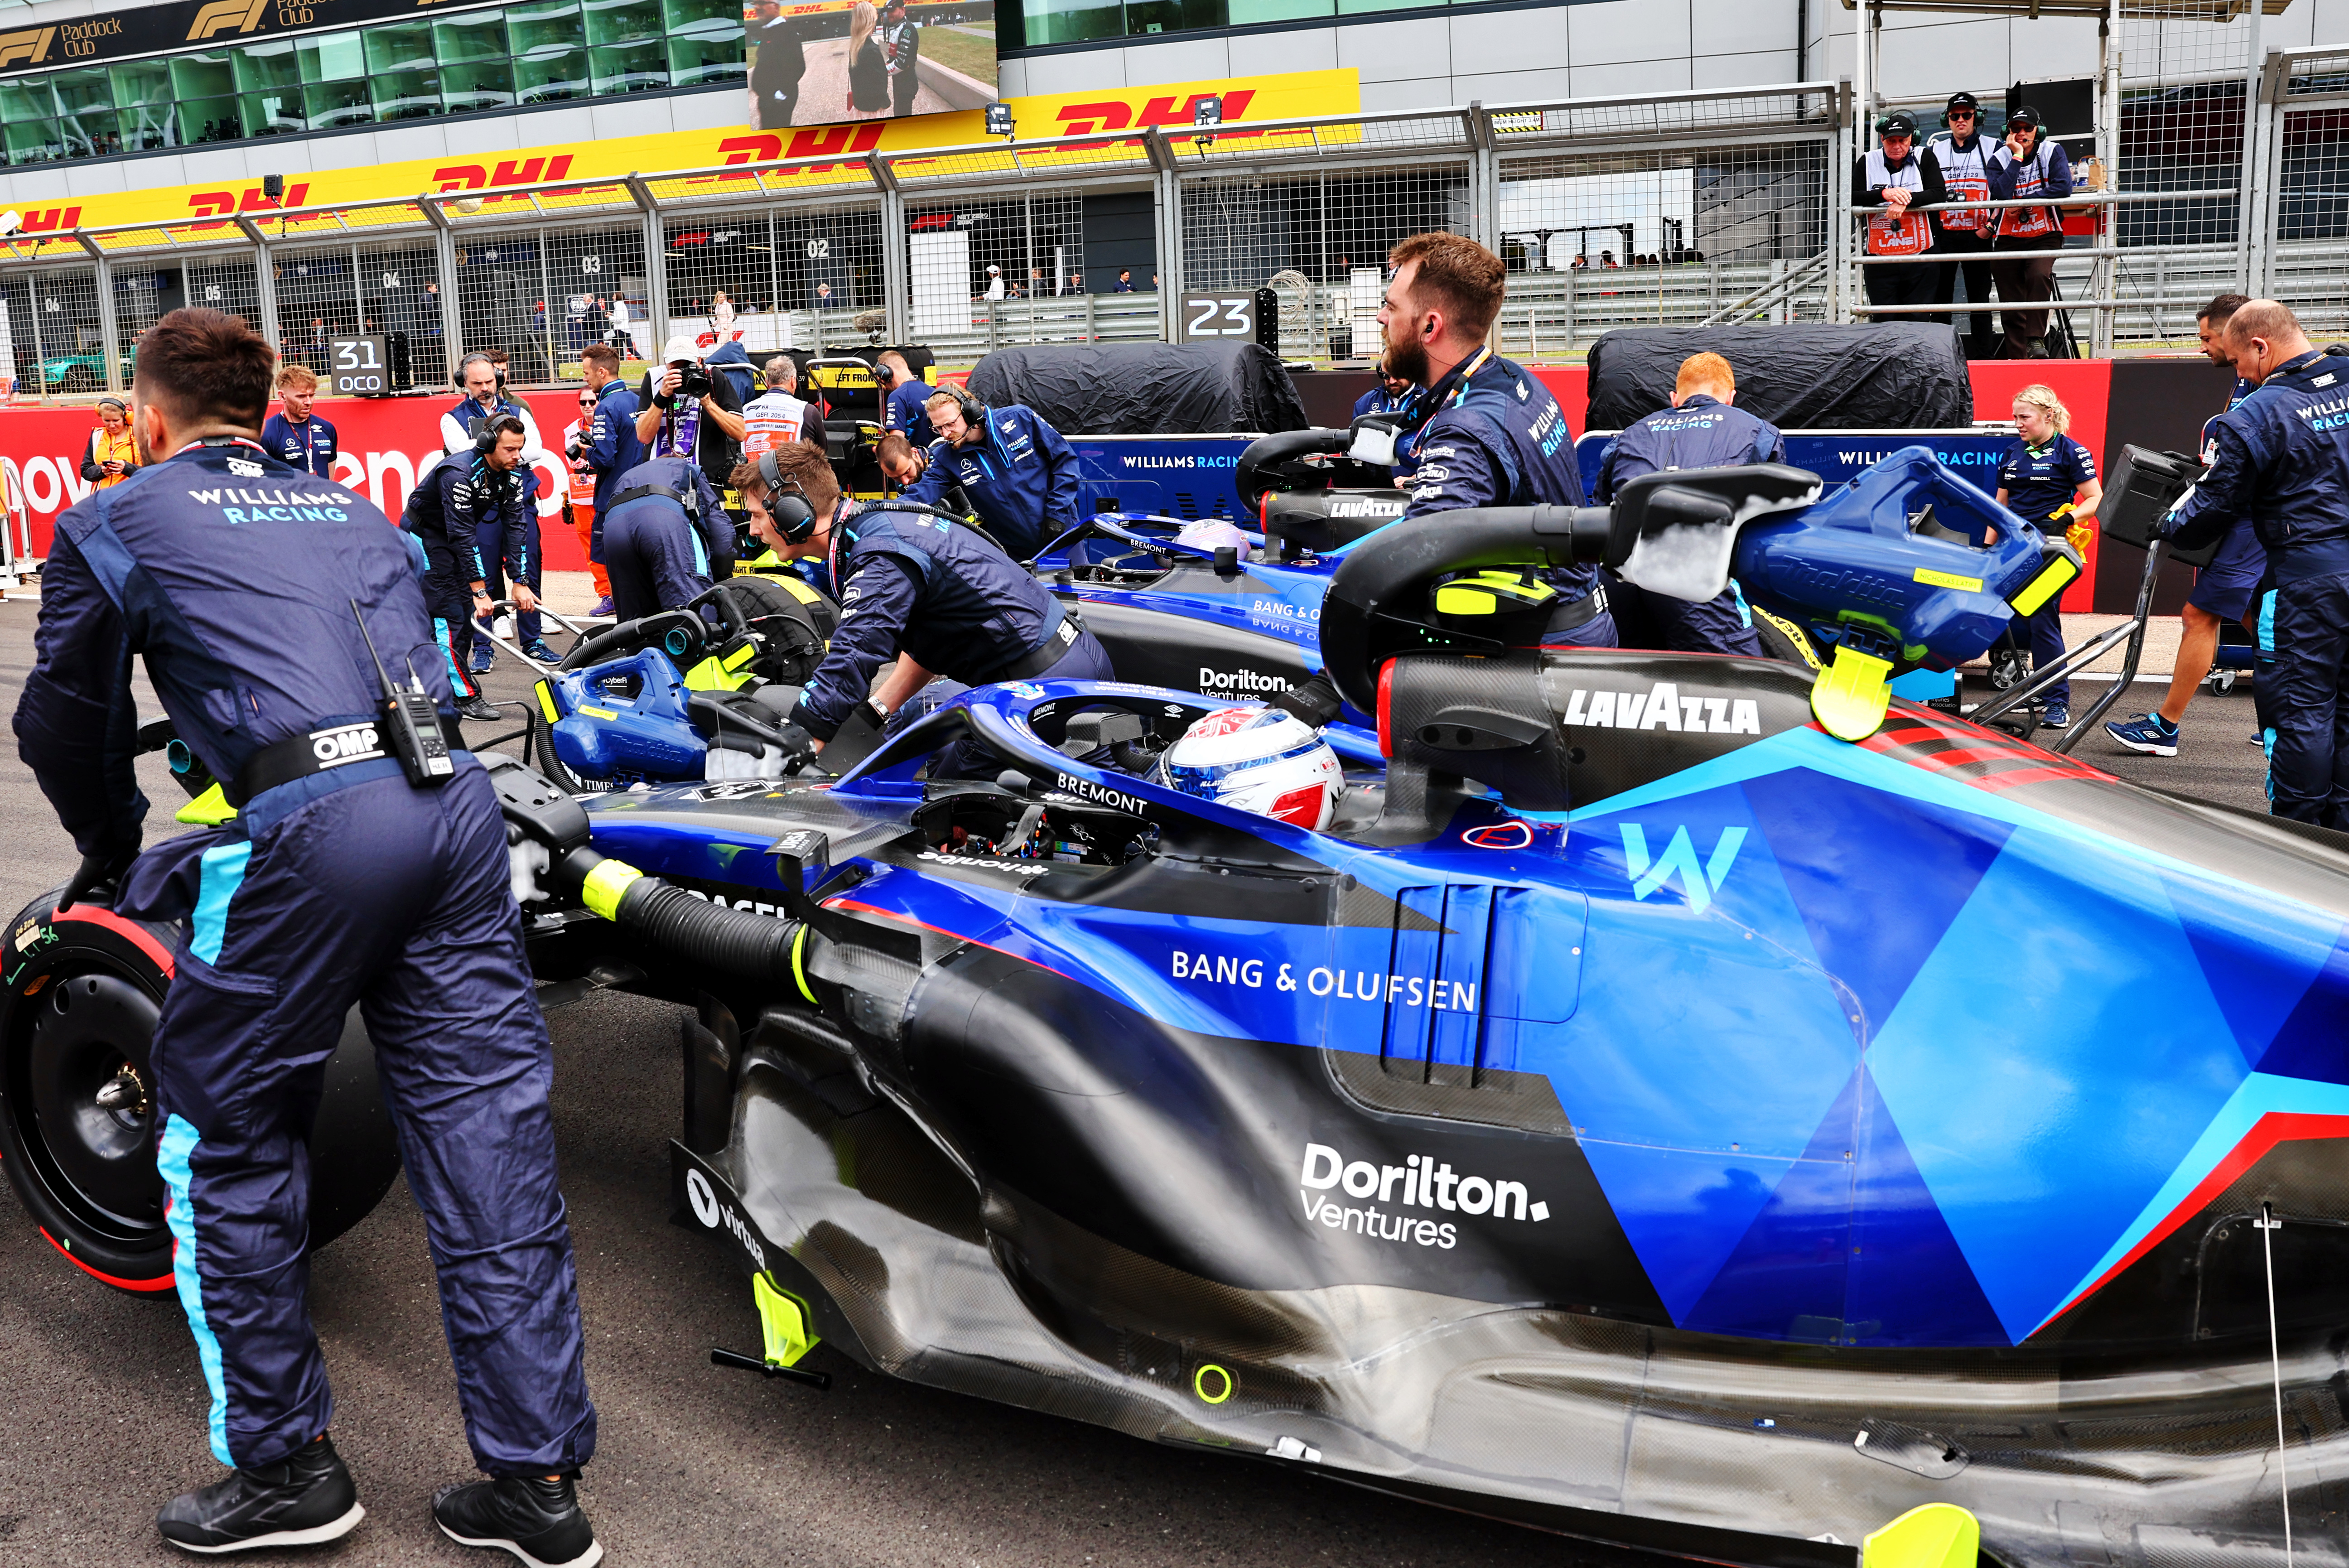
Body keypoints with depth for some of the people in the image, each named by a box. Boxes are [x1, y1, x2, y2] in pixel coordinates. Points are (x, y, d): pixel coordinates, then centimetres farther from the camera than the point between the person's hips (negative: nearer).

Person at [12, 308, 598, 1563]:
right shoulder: (353, 509, 27)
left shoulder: (114, 522, 13)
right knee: (486, 1134, 7)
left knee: (225, 1140, 14)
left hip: (307, 828, -5)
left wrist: (114, 854, 36)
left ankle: (285, 1465, 22)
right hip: (458, 802, 5)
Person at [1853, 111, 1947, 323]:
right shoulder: (1867, 163, 6)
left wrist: (1905, 201, -22)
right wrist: (1885, 194, -21)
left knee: (1918, 322, 0)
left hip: (1919, 259, -1)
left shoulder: (1924, 159, 4)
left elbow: (1940, 194, -7)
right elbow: (1849, 198, -6)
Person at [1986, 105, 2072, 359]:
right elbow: (2001, 192, -17)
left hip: (2045, 236, -2)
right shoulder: (2000, 157, 1)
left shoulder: (2053, 152, -1)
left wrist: (2023, 202, -15)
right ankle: (2017, 359, 11)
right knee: (2011, 309, 2)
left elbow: (2063, 188, -16)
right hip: (2009, 239, 2)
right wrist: (2017, 156, -17)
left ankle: (2036, 339, -26)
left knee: (2039, 275, -32)